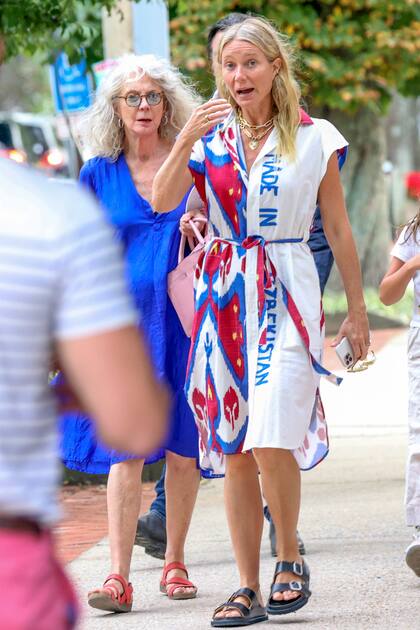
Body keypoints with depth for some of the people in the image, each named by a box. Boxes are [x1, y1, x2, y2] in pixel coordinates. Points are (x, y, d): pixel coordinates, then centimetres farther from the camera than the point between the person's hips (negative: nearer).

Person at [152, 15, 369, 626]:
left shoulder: (314, 139, 2)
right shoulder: (210, 137, 8)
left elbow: (339, 229, 7)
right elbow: (161, 201, -6)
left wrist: (357, 311, 8)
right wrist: (186, 139, -20)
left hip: (286, 295, -3)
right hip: (222, 296, 3)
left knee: (271, 440, -17)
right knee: (234, 451, 3)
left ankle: (290, 559, 6)